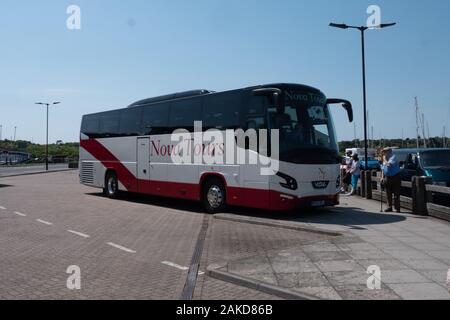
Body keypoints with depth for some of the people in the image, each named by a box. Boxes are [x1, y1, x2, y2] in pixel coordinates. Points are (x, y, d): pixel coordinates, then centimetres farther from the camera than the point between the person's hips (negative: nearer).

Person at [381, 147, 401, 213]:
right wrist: (382, 177, 11)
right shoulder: (385, 159, 14)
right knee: (388, 194, 10)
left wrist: (384, 159, -12)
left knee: (396, 194, -4)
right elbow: (383, 168, 19)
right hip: (387, 178, 8)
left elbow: (389, 164, -27)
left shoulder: (393, 157, -11)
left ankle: (397, 208, -1)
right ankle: (389, 207, 18)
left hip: (395, 178, -7)